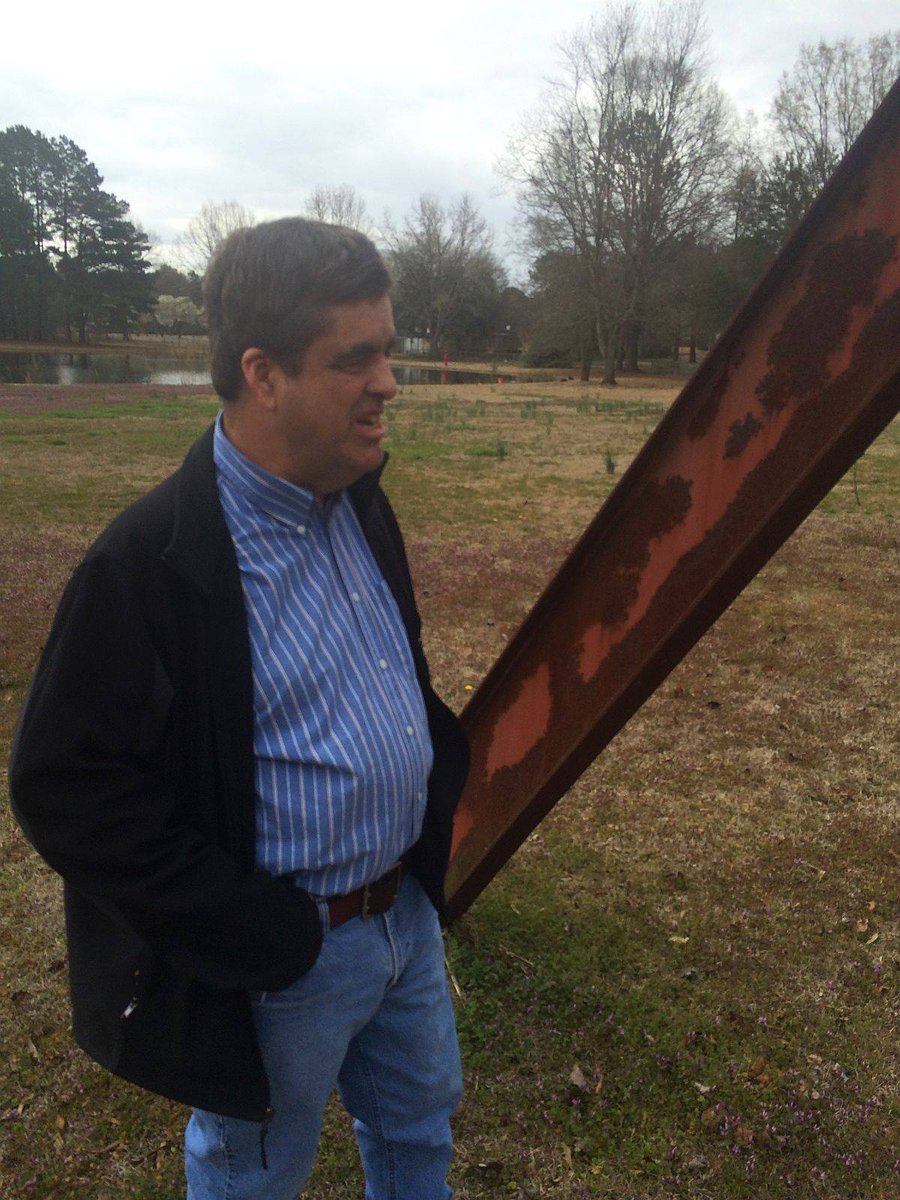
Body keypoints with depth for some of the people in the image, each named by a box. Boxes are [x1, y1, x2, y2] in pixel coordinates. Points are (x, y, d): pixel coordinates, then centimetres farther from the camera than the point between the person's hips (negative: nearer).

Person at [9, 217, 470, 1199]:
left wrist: (447, 766, 3)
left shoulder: (357, 501, -1)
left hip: (408, 908, 7)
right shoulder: (152, 562, -26)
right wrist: (261, 939, -21)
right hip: (281, 960, -6)